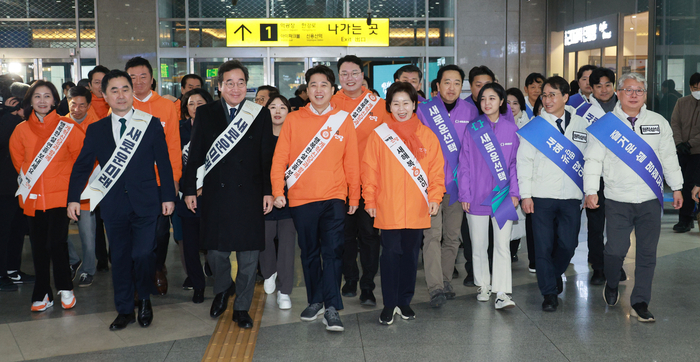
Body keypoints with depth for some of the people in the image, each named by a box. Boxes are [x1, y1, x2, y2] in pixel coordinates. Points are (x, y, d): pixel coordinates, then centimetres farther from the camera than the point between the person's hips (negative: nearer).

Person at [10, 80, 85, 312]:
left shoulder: (67, 127, -3)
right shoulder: (21, 130, 6)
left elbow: (80, 156, 4)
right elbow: (18, 160, 20)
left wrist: (68, 179, 6)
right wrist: (27, 178, 13)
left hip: (59, 194, -3)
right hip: (33, 196, 3)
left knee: (56, 243, -10)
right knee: (38, 246, 6)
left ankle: (65, 288, 12)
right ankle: (42, 295, 18)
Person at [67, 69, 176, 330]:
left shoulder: (152, 124, 2)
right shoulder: (96, 130, 7)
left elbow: (163, 162, 3)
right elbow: (82, 166, 9)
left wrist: (168, 196, 0)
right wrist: (74, 198, 2)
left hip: (145, 203, -2)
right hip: (114, 204, 2)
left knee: (143, 254, -8)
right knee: (120, 257, 8)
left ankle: (144, 300, 18)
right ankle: (124, 310, 21)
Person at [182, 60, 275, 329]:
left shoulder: (261, 115, 4)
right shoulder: (205, 114, 5)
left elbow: (267, 157, 3)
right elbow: (195, 155, 7)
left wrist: (268, 191, -2)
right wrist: (190, 189, 3)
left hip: (250, 195, 0)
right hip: (215, 194, 1)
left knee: (248, 253, 4)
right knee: (215, 250, 5)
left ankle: (242, 307, 19)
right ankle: (222, 290, 36)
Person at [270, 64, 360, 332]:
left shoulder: (343, 120, 5)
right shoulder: (293, 120, 4)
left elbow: (351, 161, 7)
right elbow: (280, 158, 3)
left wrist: (354, 196, 8)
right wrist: (278, 190, -6)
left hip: (334, 197, -1)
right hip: (301, 198, 1)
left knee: (332, 251, -8)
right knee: (309, 252, 11)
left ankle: (331, 308, -4)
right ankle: (315, 302, 24)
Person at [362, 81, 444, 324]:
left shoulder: (427, 135, 5)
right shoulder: (379, 135, 0)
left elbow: (436, 168, 6)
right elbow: (370, 169, 1)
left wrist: (435, 197, -2)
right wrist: (370, 200, -2)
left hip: (417, 209, 2)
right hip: (388, 208, -2)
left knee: (411, 254, 11)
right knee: (391, 254, 2)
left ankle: (404, 301, 24)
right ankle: (389, 304, 13)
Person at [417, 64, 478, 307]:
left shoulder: (470, 111, 6)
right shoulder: (423, 110, 0)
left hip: (458, 184, 3)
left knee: (453, 235, 9)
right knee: (433, 234, -10)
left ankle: (446, 280, 23)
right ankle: (435, 287, -11)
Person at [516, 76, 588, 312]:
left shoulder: (582, 125, 8)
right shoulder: (534, 127, 2)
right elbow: (524, 162, 1)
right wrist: (525, 194, -5)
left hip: (571, 196, 2)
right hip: (542, 196, -1)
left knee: (568, 244, 3)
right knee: (544, 246, 0)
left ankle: (555, 273, 34)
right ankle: (549, 293, 12)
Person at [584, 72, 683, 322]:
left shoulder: (659, 123, 9)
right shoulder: (604, 125, 1)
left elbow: (669, 158, 15)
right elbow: (593, 160, 0)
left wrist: (676, 188, 14)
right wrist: (591, 191, -8)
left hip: (650, 199, 3)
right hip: (617, 200, -2)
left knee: (647, 252, 3)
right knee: (617, 249, -7)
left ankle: (640, 302, 14)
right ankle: (611, 286, 24)